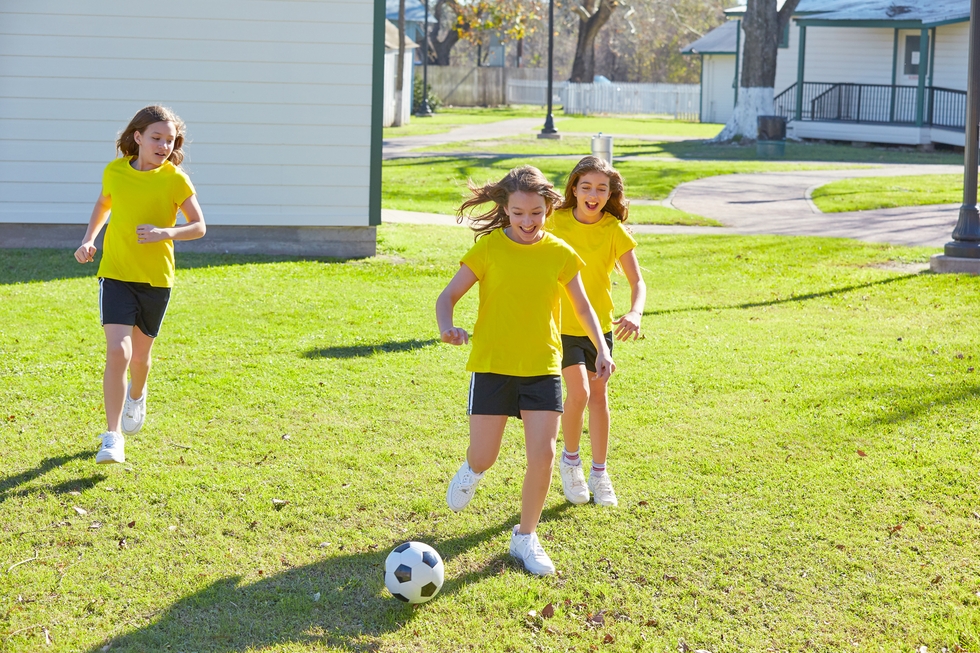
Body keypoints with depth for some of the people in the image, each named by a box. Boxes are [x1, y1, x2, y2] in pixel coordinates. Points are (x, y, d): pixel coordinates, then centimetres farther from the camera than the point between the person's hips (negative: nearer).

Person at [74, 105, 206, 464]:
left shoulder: (175, 179, -8)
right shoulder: (115, 171, -2)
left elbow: (199, 227, -5)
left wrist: (167, 233, -23)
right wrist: (88, 239, 3)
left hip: (156, 279, 0)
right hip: (116, 273, 0)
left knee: (140, 354, 15)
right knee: (117, 351, -17)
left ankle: (136, 395, 52)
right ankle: (112, 437, -11)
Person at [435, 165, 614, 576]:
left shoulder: (559, 254, 0)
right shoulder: (488, 249, -6)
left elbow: (582, 307, 13)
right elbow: (448, 297, -5)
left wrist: (601, 349, 2)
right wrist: (447, 326, -26)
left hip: (542, 367, 2)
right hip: (491, 365, -1)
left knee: (543, 455, -7)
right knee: (484, 457, 1)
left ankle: (525, 538, 12)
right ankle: (472, 470, 40)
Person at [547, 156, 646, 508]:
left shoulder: (614, 231, -11)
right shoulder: (556, 222, -9)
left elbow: (638, 282, -14)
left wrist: (635, 313, -33)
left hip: (600, 324, 1)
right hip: (562, 323, -1)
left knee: (598, 395, 9)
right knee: (579, 393, -15)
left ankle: (599, 474, 23)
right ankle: (570, 459, 10)